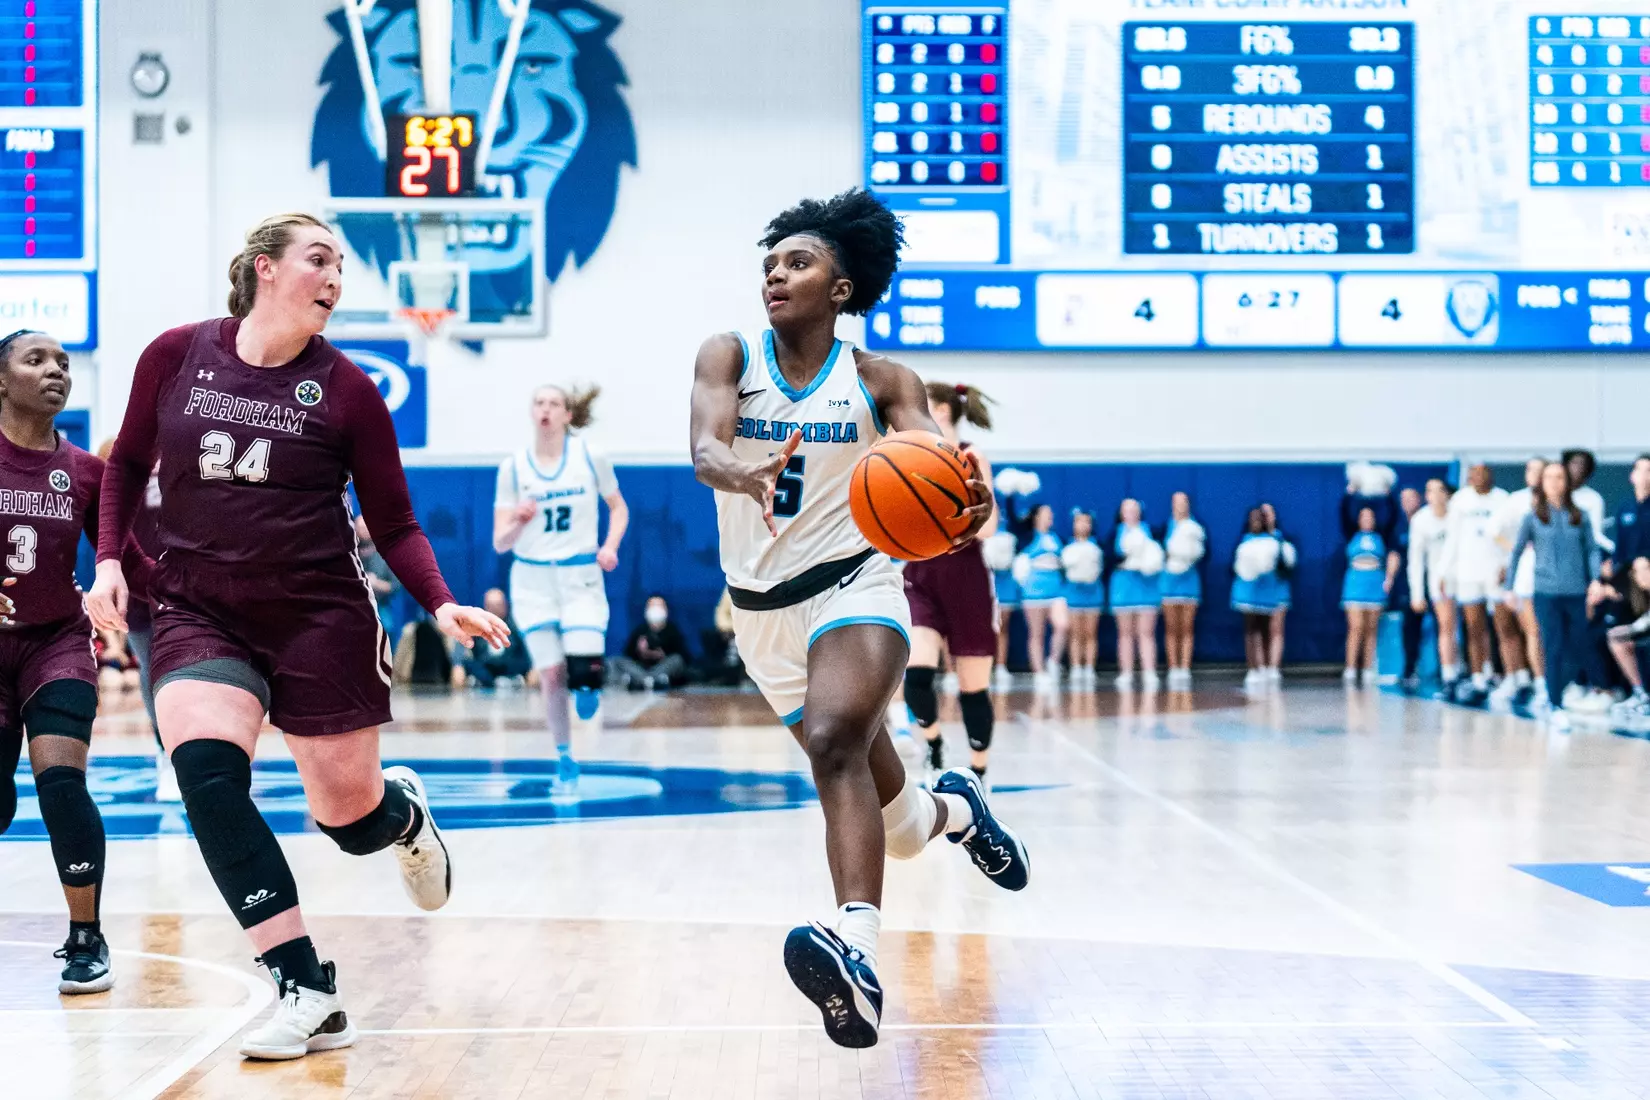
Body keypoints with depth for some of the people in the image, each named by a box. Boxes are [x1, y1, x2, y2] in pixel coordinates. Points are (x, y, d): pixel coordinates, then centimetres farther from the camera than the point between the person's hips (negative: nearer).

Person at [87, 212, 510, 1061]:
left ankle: (402, 811, 46)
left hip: (320, 615, -1)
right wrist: (109, 560, 1)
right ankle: (307, 989, -17)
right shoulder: (175, 356, -1)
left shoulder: (344, 388, -4)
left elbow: (393, 525, 1)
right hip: (198, 610, 1)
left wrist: (442, 605, -14)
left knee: (350, 814, 4)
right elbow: (128, 462, 14)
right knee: (205, 772, -25)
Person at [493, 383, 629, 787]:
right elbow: (500, 542, -3)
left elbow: (618, 507, 11)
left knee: (584, 670, -16)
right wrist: (519, 522, -25)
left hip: (581, 576, -1)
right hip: (533, 578, 1)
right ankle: (565, 758, 18)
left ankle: (588, 687, 22)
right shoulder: (513, 466, -2)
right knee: (551, 675, 0)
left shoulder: (590, 458, -4)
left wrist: (610, 546, -7)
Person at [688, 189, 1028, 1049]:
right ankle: (955, 809, 48)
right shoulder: (728, 357, -2)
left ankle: (856, 953, -48)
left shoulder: (880, 382, -3)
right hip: (762, 610, 3)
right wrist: (742, 474, -45)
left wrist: (964, 509, -40)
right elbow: (705, 447, -20)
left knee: (834, 742, -34)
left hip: (853, 587, -3)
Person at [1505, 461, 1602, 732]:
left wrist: (1595, 579, -7)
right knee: (1555, 650, -6)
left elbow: (1592, 550, 7)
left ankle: (1553, 694, 27)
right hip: (1547, 593, -2)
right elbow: (1516, 551, 8)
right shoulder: (1533, 517, 3)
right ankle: (1555, 707, 4)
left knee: (1578, 652, 4)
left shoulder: (1580, 517, 7)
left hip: (1576, 592, 2)